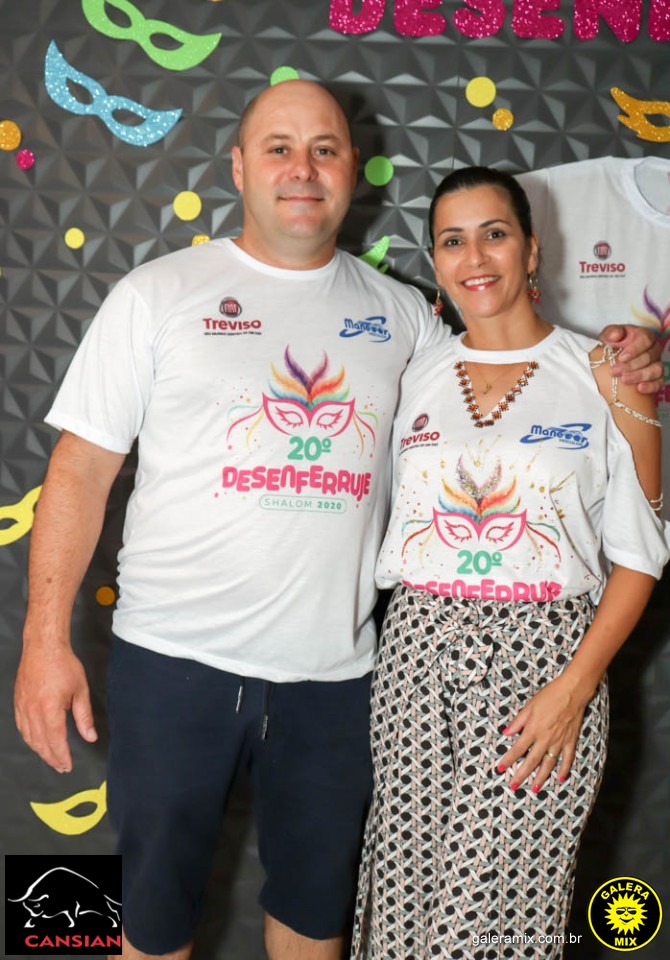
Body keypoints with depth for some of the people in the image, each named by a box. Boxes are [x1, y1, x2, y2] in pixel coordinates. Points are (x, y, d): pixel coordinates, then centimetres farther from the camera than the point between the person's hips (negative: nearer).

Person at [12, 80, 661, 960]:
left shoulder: (400, 312, 8)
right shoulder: (159, 294, -1)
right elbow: (82, 467, -2)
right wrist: (47, 638, -8)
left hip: (333, 671, 3)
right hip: (174, 658, -2)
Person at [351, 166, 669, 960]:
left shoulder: (601, 375, -1)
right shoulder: (417, 376, 9)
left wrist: (576, 686, -11)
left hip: (542, 656, -3)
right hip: (417, 653, 3)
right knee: (405, 888, 9)